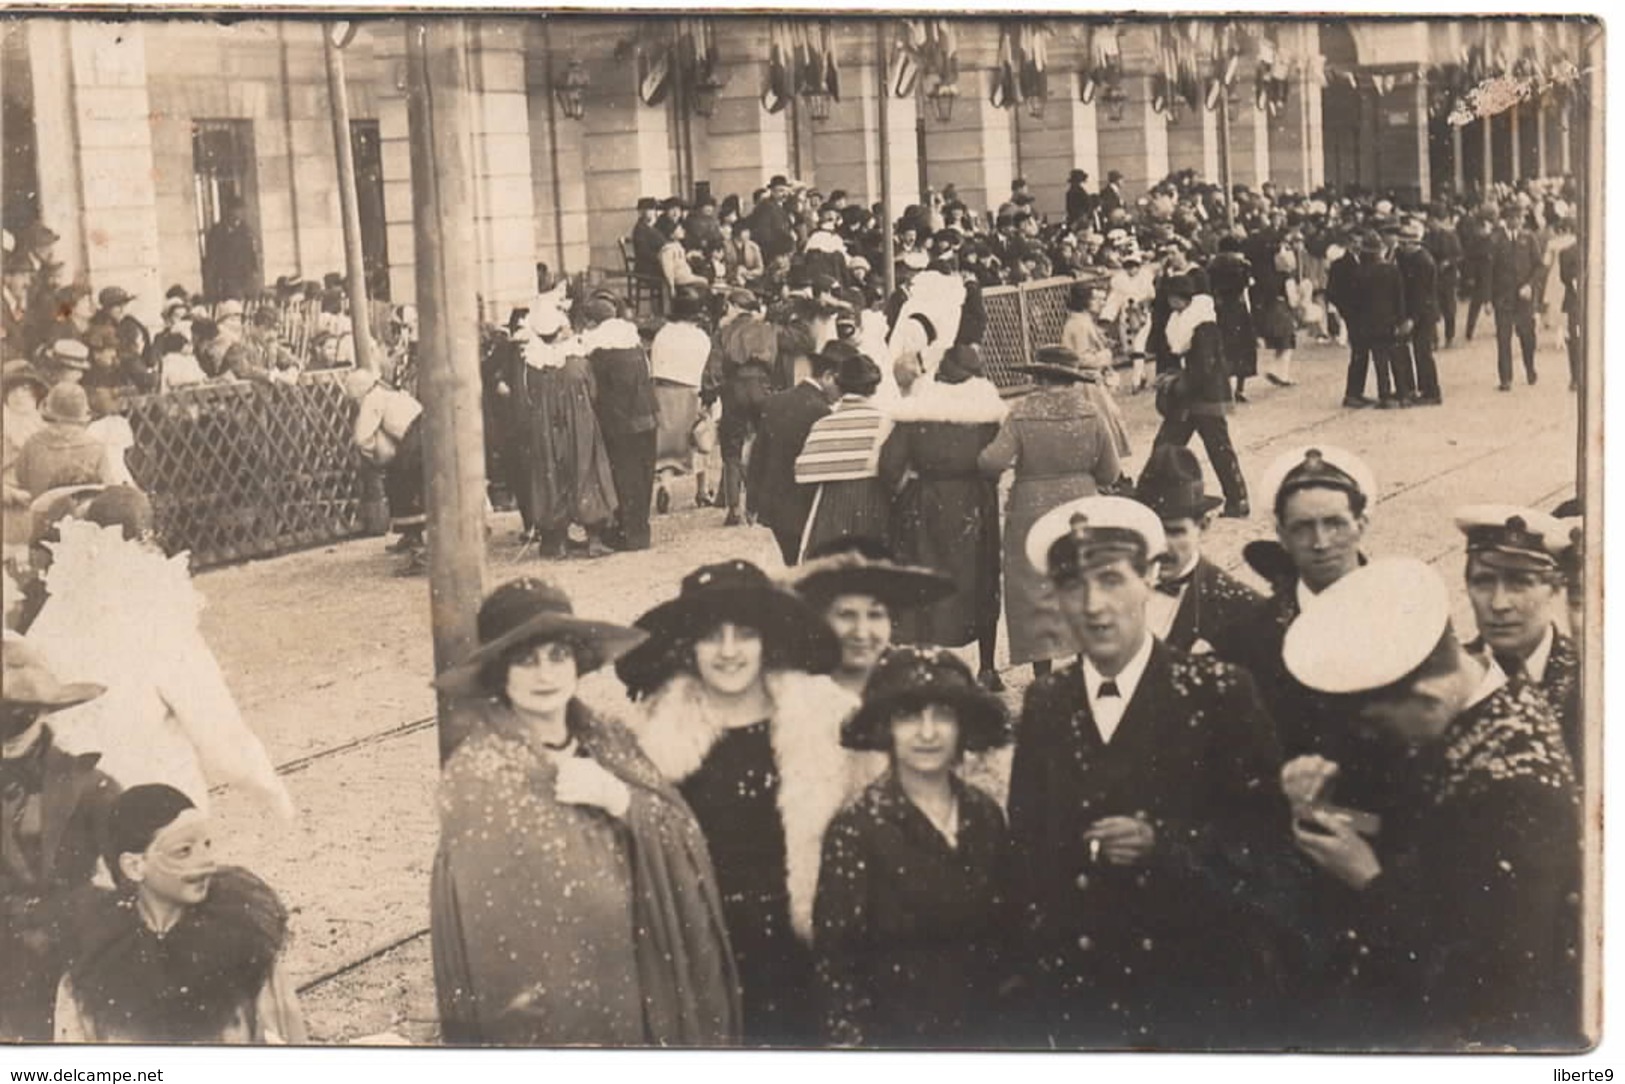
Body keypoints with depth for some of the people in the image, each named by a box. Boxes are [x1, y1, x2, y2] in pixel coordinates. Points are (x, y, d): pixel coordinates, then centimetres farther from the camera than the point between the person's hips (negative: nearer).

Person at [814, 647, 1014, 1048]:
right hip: (894, 1034, -4)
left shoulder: (985, 815, 0)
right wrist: (852, 1040, -18)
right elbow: (836, 965, -13)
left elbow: (1002, 934, 9)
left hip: (981, 1031, 5)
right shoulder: (856, 828, -15)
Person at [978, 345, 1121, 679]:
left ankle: (1042, 669, 7)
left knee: (1035, 590, 6)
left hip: (1032, 510, -2)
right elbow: (1110, 473, -1)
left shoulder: (1023, 413, -12)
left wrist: (980, 458, 1)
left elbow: (995, 461, -20)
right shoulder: (1089, 411, -5)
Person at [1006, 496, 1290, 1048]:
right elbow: (1026, 841, 9)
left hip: (1197, 982, -2)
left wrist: (1162, 843, -17)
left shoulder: (1217, 691, -4)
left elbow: (1269, 827, -6)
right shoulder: (1044, 704, 7)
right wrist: (1034, 952, 2)